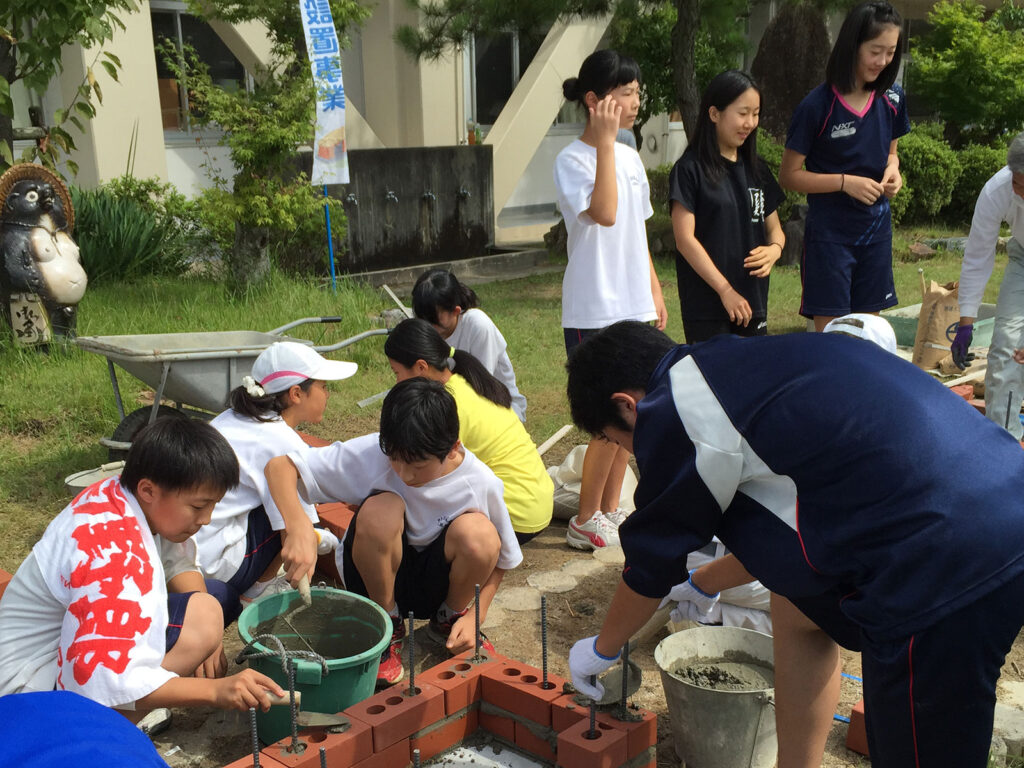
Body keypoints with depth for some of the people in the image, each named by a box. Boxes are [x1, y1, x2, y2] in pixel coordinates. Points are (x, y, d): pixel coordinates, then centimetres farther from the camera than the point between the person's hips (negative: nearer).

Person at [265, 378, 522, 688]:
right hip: (376, 577, -1)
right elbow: (279, 465, -25)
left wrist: (474, 617, -15)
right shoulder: (370, 453, -23)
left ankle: (448, 619, 2)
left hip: (436, 583, 1)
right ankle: (386, 625, -7)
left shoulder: (481, 484, -18)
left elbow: (501, 559, -3)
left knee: (478, 534, -31)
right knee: (381, 511, -33)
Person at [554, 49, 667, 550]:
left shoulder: (630, 156, 13)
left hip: (633, 306, 8)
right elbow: (604, 213, -28)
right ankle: (585, 523, 9)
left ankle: (610, 509, 26)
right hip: (594, 311, -8)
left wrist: (654, 291, 16)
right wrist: (604, 141, -22)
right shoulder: (573, 160, -11)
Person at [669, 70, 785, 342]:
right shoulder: (690, 169, -6)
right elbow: (685, 238, -12)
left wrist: (774, 249, -7)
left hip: (752, 303, 6)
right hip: (706, 306, -6)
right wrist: (725, 290, -15)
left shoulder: (756, 170, 13)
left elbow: (774, 227, 18)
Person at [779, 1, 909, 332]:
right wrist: (845, 182, -21)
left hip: (876, 227, 5)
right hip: (830, 231, -5)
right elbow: (788, 175, -10)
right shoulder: (818, 105, -13)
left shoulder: (892, 99, 2)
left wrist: (892, 170, -5)